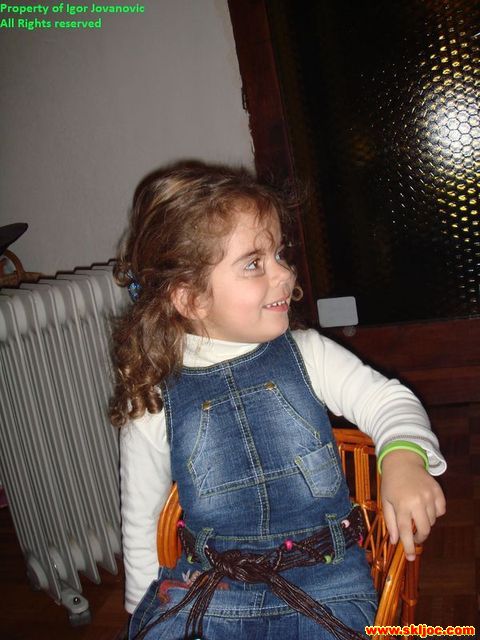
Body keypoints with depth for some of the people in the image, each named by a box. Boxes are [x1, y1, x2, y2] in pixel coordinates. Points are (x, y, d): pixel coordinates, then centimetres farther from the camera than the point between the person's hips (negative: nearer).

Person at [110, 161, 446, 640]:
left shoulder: (305, 354, -4)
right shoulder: (155, 405, -6)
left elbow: (385, 399, -5)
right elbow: (141, 520, 6)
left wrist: (404, 458, -26)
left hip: (322, 582, 1)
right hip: (207, 588, 0)